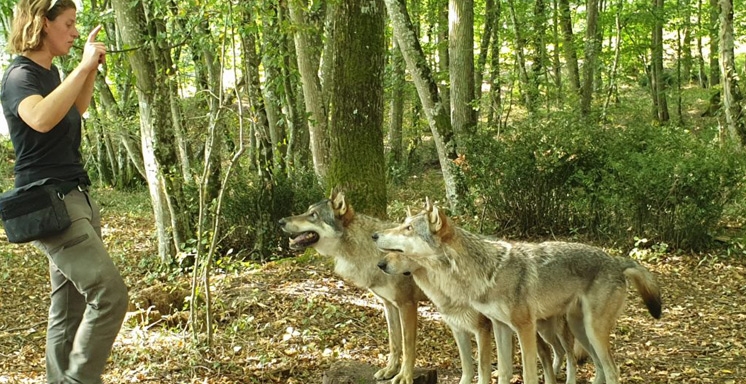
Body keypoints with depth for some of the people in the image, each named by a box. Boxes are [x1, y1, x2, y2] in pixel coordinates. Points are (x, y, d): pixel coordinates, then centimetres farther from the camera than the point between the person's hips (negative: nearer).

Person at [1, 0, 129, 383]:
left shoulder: (50, 72, 14)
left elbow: (74, 113, 34)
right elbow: (41, 119, -34)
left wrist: (92, 68, 20)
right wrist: (82, 67, -27)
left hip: (75, 197, 9)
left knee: (70, 308, 10)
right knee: (109, 293, -17)